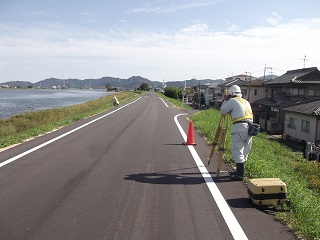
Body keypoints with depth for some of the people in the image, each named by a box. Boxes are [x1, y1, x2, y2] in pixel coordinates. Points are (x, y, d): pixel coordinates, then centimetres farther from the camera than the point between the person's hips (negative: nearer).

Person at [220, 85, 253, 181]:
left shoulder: (232, 101, 1)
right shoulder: (246, 101, 24)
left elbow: (222, 111, 7)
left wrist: (225, 100, 18)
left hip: (240, 127, -8)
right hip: (250, 126, 8)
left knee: (237, 150, -7)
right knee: (244, 151, 14)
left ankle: (240, 175, -9)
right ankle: (239, 171, 24)